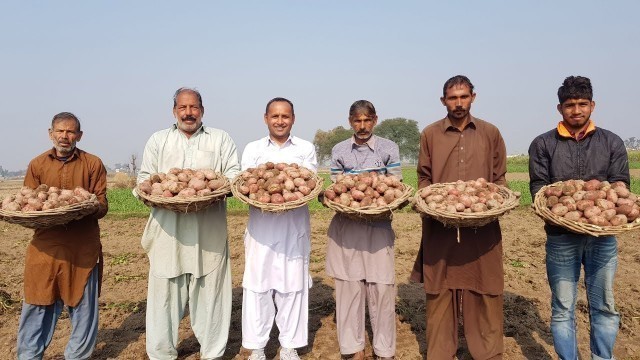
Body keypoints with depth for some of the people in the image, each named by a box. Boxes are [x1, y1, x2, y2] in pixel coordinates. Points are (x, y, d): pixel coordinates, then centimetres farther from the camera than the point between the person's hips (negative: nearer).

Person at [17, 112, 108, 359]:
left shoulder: (93, 164, 3)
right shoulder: (37, 165, 9)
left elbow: (102, 205, -1)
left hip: (83, 247, -1)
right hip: (45, 246, 1)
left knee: (83, 306, 6)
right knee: (38, 305, 8)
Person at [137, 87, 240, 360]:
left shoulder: (220, 139, 12)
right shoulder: (157, 140, 15)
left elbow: (234, 174, 5)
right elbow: (144, 178, 11)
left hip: (209, 232, -1)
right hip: (168, 231, 1)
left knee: (209, 291, 3)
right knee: (164, 292, 4)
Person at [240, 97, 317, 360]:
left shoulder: (306, 148, 9)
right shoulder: (253, 149, 10)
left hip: (294, 227, 0)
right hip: (261, 227, 0)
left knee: (292, 285, 5)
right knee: (257, 284, 2)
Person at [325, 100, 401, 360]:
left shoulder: (389, 148, 2)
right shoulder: (339, 151, 7)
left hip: (379, 226, -1)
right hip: (346, 226, 1)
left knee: (381, 287, 0)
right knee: (349, 287, 5)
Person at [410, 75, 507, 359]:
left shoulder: (490, 133, 9)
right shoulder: (430, 134, 7)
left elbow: (499, 178, 12)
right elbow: (423, 178, 10)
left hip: (482, 226, 1)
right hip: (441, 227, 0)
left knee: (484, 292, 4)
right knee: (440, 292, 5)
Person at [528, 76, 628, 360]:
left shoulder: (611, 142, 9)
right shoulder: (543, 144, 4)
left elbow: (621, 185, 4)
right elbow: (538, 187, -2)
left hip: (602, 236, 2)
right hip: (561, 236, -1)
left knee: (604, 306, 11)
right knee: (563, 308, 6)